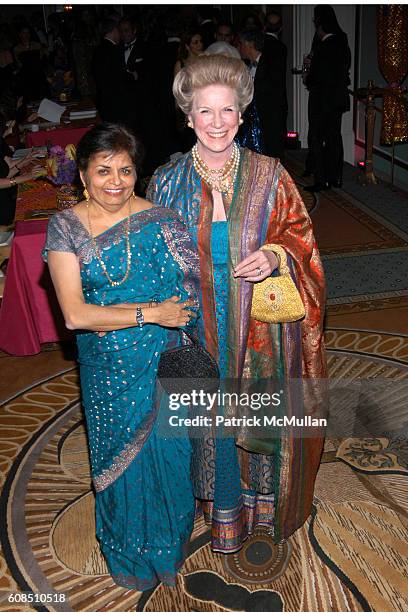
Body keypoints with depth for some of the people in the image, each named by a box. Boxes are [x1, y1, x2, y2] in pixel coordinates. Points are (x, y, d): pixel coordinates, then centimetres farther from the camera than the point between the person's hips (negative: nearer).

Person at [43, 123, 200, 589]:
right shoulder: (66, 227, -9)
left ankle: (169, 541, 46)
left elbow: (184, 294, -10)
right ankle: (130, 554, 46)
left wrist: (112, 318, -14)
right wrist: (148, 313, -19)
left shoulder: (159, 220, -8)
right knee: (121, 458, 18)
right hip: (106, 372, 0)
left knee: (167, 452, 15)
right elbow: (75, 314, -16)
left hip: (163, 364, 0)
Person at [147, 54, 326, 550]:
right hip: (197, 328, 0)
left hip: (258, 327, 0)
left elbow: (300, 234, 3)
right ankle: (221, 504, 39)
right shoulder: (167, 181, -3)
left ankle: (262, 498, 41)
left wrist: (277, 255, -18)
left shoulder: (268, 176, -5)